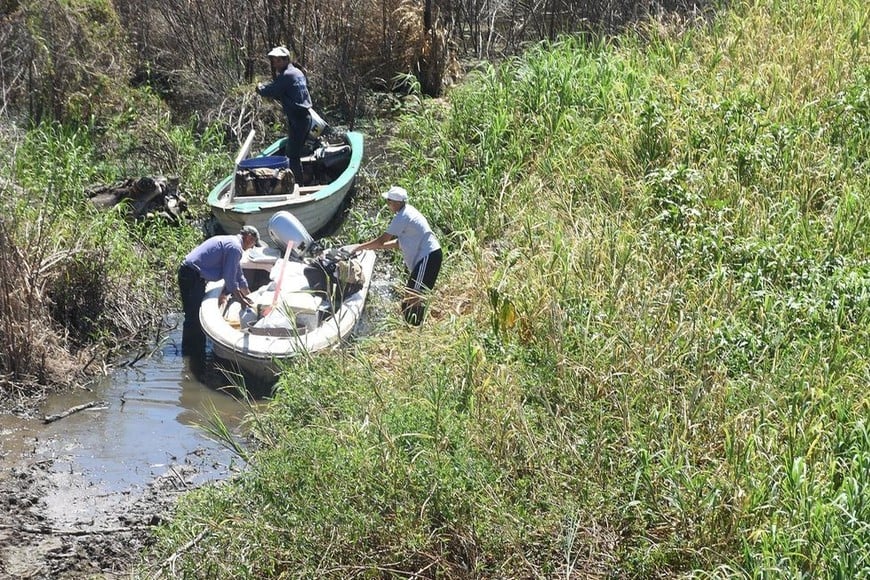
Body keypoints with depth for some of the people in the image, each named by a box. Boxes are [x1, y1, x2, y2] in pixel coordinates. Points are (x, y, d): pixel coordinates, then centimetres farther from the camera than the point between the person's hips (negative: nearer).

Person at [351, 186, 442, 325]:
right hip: (426, 256, 10)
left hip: (428, 257, -10)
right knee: (409, 294, 14)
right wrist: (372, 247, 15)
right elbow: (399, 243, 18)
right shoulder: (408, 211, 15)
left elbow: (382, 240, -13)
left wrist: (359, 247, -2)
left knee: (413, 297, -9)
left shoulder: (402, 217, -15)